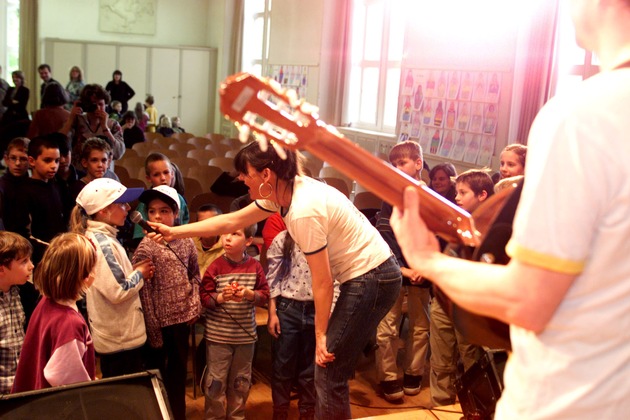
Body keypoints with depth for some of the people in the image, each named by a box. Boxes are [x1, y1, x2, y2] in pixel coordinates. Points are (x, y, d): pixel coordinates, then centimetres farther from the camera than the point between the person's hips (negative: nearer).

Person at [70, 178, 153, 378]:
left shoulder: (98, 238, 8)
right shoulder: (103, 244, -22)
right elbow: (118, 292, -25)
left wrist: (134, 272, 4)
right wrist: (139, 274, -10)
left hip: (113, 336, 10)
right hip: (121, 339, -10)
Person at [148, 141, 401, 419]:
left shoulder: (303, 211, -25)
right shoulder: (284, 191, 2)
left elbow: (322, 282, -19)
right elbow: (231, 221, 11)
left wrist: (320, 334, -8)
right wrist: (175, 232, 13)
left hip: (372, 279, -9)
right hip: (365, 275, 9)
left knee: (329, 375, -1)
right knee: (331, 370, 16)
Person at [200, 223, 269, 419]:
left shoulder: (255, 266, -2)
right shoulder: (215, 267, -8)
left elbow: (265, 294, 0)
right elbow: (204, 298, -7)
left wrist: (249, 294, -18)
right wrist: (221, 297, -25)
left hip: (245, 335, 2)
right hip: (218, 335, -2)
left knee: (241, 382, 15)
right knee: (216, 381, 4)